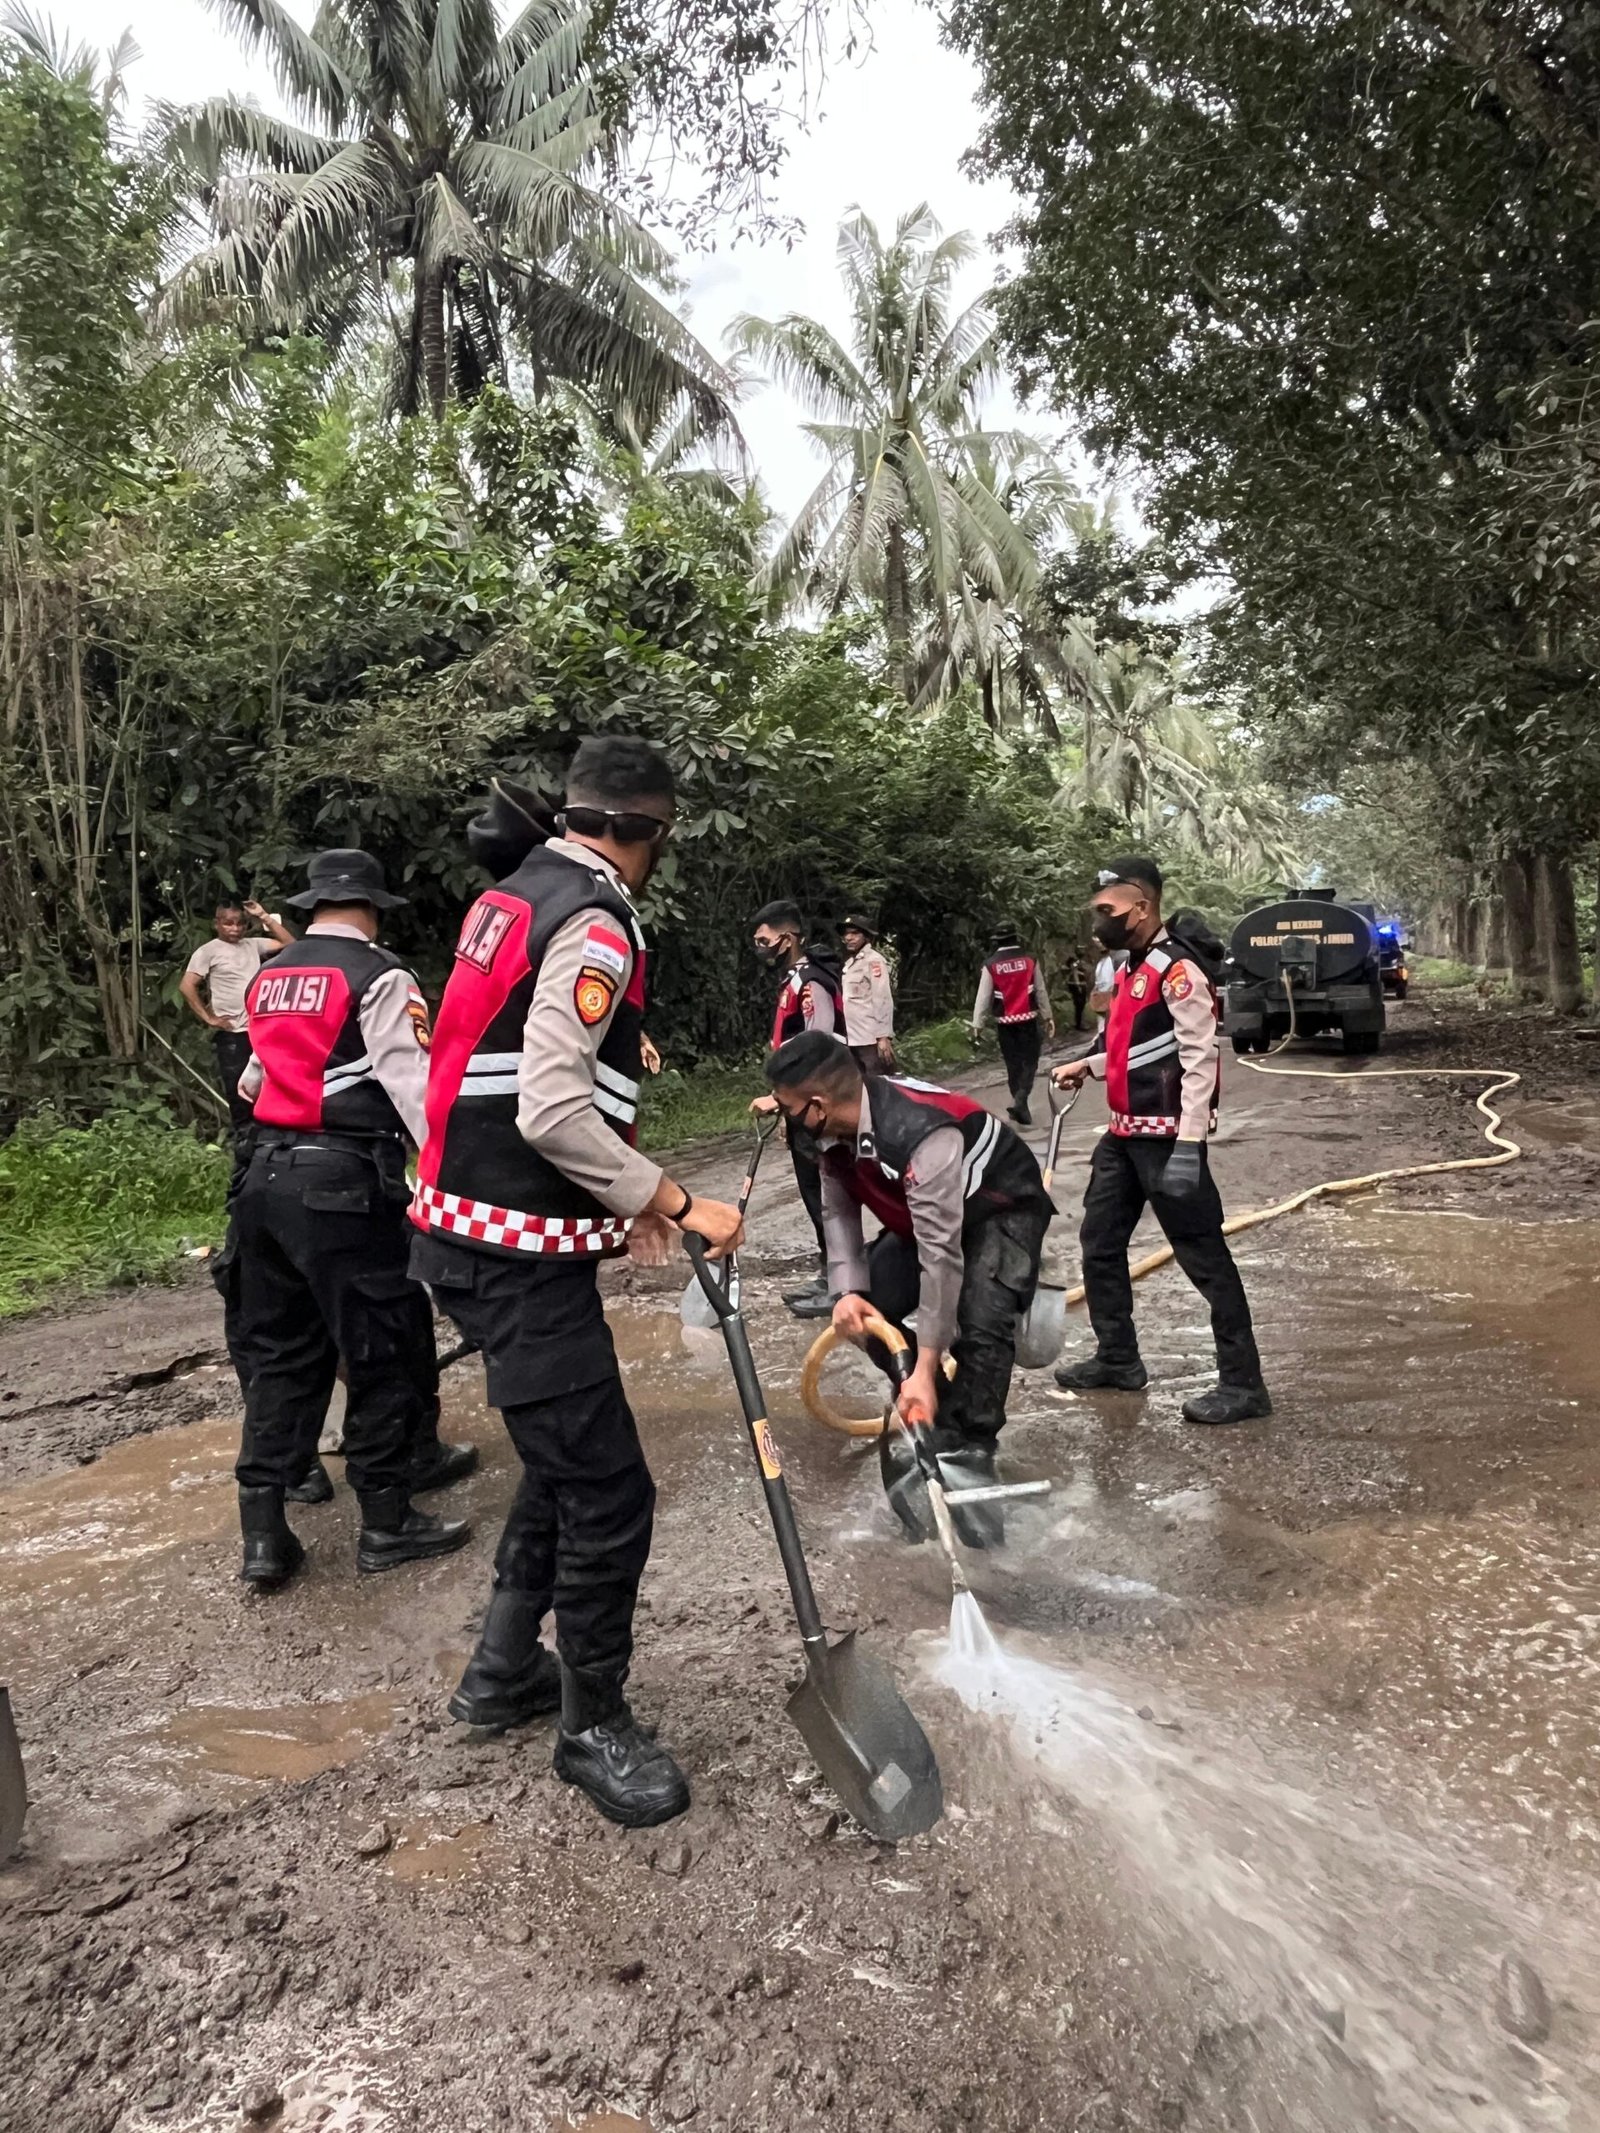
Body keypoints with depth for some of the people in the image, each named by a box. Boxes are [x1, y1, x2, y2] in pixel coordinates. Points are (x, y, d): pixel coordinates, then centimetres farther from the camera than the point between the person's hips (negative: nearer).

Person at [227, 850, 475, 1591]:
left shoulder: (264, 980, 16)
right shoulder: (377, 975, -6)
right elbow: (412, 1082, -16)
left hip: (265, 1176, 7)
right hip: (343, 1181, -7)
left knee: (277, 1351, 13)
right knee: (383, 1350, 4)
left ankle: (263, 1531, 14)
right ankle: (387, 1522, 13)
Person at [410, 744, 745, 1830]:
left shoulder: (515, 895, 14)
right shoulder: (594, 926, -16)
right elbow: (554, 1117, -26)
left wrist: (621, 1193, 21)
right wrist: (676, 1201, -17)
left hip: (472, 1229, 11)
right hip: (520, 1256, -10)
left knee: (569, 1456, 23)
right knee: (609, 1492, 0)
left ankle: (505, 1673, 38)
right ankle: (595, 1726, 18)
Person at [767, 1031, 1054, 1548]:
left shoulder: (923, 1136, -41)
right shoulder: (833, 1130, -17)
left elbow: (941, 1254, -38)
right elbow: (838, 1211, -6)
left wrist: (925, 1367, -35)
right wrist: (848, 1289, -23)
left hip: (1003, 1210, -7)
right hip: (919, 1213, 8)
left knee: (980, 1322, -28)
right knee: (866, 1311, -5)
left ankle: (967, 1453, -11)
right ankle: (930, 1409, 16)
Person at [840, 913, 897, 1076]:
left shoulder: (873, 960, -6)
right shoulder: (850, 962, 17)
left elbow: (883, 1000, -13)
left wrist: (883, 1037, -19)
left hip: (871, 1039, -8)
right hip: (853, 1040, 8)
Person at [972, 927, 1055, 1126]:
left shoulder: (991, 965, -5)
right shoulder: (1029, 961, -3)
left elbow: (983, 997, -5)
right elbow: (1041, 991, 3)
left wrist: (977, 1025, -1)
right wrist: (1047, 1017, 13)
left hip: (1005, 1022, 1)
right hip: (1027, 1020, -1)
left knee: (1013, 1063, 12)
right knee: (1029, 1060, 3)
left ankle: (1019, 1104, 19)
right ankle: (1020, 1100, -16)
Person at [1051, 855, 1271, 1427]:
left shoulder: (1177, 969, -16)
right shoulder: (1131, 966, 14)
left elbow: (1199, 1059, -21)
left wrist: (1188, 1145, -24)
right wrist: (1089, 1064, 19)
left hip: (1166, 1138, -10)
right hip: (1123, 1134, 10)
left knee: (1203, 1256, -4)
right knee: (1099, 1243, 15)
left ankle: (1242, 1384, 5)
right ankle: (1117, 1359, 29)